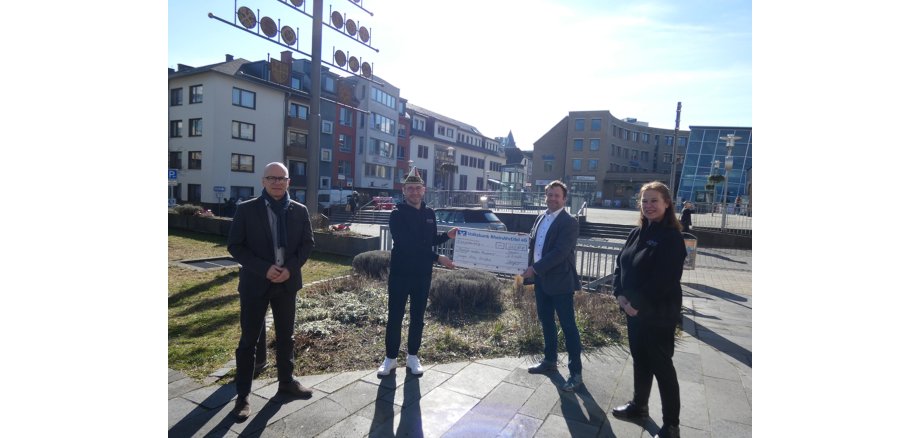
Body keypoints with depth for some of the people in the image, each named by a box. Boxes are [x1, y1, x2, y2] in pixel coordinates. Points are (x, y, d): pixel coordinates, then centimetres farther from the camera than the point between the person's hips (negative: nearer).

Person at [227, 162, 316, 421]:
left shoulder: (299, 211, 2)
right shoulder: (246, 209, -5)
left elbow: (307, 243, 3)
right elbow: (235, 246, -7)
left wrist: (290, 268, -13)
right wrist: (264, 269, -18)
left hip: (287, 282, 3)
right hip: (255, 283, -2)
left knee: (286, 336, 16)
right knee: (249, 340, 6)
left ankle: (286, 381, 34)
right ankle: (243, 395, 20)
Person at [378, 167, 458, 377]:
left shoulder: (429, 213, 6)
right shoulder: (397, 214, -11)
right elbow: (406, 245, -21)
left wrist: (447, 235, -3)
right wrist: (437, 258, -22)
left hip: (422, 275, 4)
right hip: (400, 273, -4)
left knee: (417, 317, 12)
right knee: (394, 317, 6)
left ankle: (412, 356, 27)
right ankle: (391, 358, 21)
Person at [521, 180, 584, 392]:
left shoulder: (569, 222, -14)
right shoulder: (541, 217, 10)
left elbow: (559, 253, -22)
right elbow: (533, 243, 16)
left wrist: (535, 268, -20)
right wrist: (530, 269, 4)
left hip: (560, 282, -7)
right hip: (541, 280, 8)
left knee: (568, 327, 1)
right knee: (546, 322, 18)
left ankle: (575, 372, 12)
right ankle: (549, 360, 34)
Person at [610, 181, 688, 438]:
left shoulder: (671, 238, -15)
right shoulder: (636, 233, 6)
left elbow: (664, 280, -21)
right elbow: (620, 265, 7)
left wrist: (638, 305, -17)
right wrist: (620, 295, -7)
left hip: (659, 315, -7)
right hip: (633, 310, 7)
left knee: (661, 365, 4)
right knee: (639, 359, 19)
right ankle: (639, 406, 38)